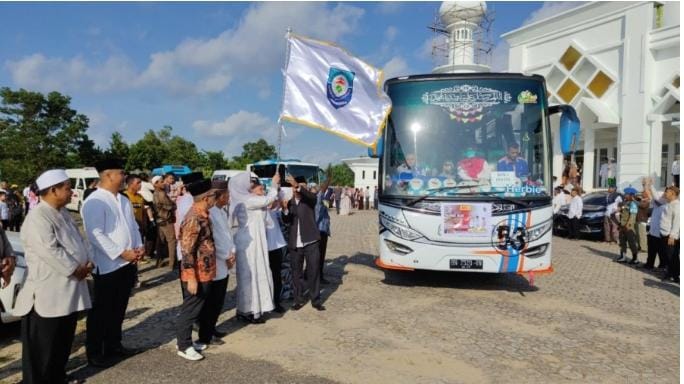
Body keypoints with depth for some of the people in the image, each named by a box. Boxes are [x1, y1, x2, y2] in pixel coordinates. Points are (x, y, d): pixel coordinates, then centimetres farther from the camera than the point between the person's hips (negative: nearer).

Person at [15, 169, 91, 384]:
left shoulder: (63, 213, 11)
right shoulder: (37, 218, -19)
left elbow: (79, 240, 13)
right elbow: (50, 252, -26)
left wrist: (87, 262, -3)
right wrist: (76, 269, -16)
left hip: (68, 289, 9)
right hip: (48, 292, -9)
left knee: (64, 339, 20)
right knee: (42, 345, 5)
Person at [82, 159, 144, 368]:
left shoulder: (124, 200, 12)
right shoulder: (94, 202, -14)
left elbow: (133, 226, 17)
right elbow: (96, 235, -21)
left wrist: (139, 246, 1)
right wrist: (122, 253, -20)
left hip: (128, 264, 8)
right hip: (108, 266, -8)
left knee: (118, 309, 18)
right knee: (101, 311, 5)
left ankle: (114, 345, 31)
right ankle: (94, 352, 19)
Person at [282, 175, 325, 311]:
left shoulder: (310, 199, 1)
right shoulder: (290, 203, 10)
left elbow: (310, 195, -24)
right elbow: (286, 221, -1)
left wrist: (298, 186, -40)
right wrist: (285, 209, -20)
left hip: (310, 241, -3)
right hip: (295, 243, 3)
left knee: (314, 270, 0)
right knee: (296, 272, 8)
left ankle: (315, 300, 11)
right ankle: (298, 300, 19)